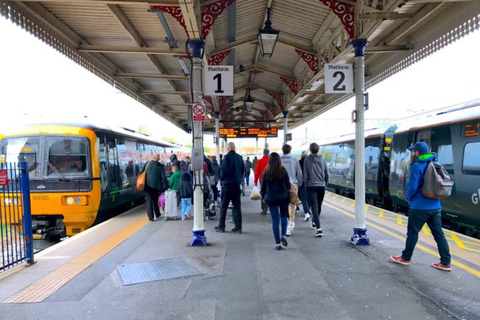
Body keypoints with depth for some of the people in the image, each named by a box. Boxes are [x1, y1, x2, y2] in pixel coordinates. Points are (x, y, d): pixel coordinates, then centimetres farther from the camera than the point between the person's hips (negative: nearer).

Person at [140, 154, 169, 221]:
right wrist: (166, 186, -3)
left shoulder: (147, 163, -1)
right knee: (155, 200, 17)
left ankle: (150, 217, 1)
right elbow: (163, 177, -7)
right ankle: (157, 214, 27)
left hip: (147, 185, 0)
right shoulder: (161, 166, -5)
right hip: (156, 186, 0)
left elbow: (141, 173, 3)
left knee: (149, 201, 4)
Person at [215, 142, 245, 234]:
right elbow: (243, 170, 10)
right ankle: (238, 227, 9)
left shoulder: (227, 157, -12)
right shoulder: (240, 157, 4)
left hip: (227, 185, -5)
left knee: (223, 206, 5)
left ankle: (221, 227, 10)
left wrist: (222, 181, 4)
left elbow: (223, 171, -12)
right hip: (237, 185, 5)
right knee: (237, 206, 8)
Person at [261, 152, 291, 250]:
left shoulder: (266, 172, -5)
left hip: (271, 198, 0)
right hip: (283, 197, 0)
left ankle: (277, 243, 6)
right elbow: (288, 185, -1)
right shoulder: (283, 171, -6)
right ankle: (283, 236, -2)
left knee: (275, 219, 5)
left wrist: (263, 196, 16)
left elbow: (263, 186, 1)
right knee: (284, 216, 18)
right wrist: (287, 193, 19)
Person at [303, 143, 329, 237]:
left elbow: (305, 175, -4)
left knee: (314, 206, -5)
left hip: (311, 186, -4)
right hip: (321, 186, 4)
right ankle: (315, 221, 41)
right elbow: (327, 174, 5)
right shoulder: (323, 159, 3)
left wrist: (306, 185, 8)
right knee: (319, 206, 20)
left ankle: (319, 228, -15)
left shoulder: (307, 160, -5)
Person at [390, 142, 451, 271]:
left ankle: (405, 258, 18)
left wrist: (409, 198, 0)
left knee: (412, 233, 6)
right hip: (435, 206, 7)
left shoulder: (417, 167, -14)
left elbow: (412, 186, -18)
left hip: (420, 207, -7)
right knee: (439, 234, 11)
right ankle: (445, 263, 15)